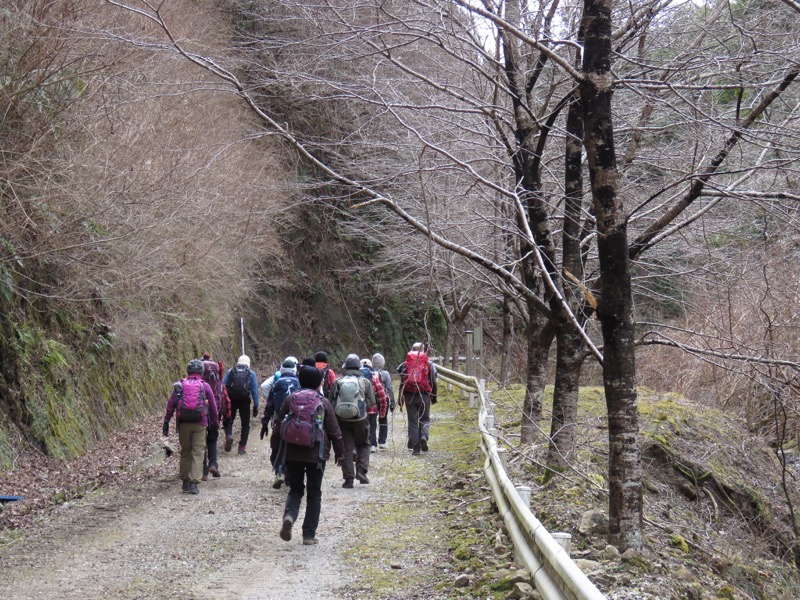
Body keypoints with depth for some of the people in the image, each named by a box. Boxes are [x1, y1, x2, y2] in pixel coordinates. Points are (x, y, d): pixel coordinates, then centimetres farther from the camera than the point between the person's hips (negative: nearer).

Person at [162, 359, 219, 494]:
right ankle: (194, 483, -9)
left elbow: (170, 405, 2)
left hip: (183, 423, 2)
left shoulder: (179, 385, 4)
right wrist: (215, 421, 17)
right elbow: (213, 406, 4)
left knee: (185, 452, 15)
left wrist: (166, 422, 7)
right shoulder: (205, 386, 0)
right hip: (200, 424, -2)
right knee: (198, 453, 0)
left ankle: (185, 481, 20)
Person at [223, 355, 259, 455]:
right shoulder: (251, 373, 7)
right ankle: (242, 447, 8)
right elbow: (255, 390, 1)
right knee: (245, 424, 12)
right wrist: (256, 406, 3)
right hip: (245, 400, 0)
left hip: (231, 400, 0)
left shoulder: (230, 371, 9)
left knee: (228, 420, 15)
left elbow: (223, 387, 3)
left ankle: (229, 435, -14)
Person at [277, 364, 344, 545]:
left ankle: (289, 515, -16)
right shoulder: (324, 402, -4)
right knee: (314, 494, 8)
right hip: (316, 454, -2)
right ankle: (309, 535, 7)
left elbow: (280, 423, 5)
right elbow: (334, 430, -2)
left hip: (293, 453, 2)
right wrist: (339, 452, 8)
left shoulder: (291, 399, 1)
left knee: (295, 489, 15)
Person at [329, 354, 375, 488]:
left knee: (346, 448, 6)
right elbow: (372, 402, -2)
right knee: (363, 445, 19)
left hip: (342, 420, 1)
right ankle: (361, 471, 3)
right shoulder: (365, 382, -4)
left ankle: (348, 478, 4)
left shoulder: (337, 382, -2)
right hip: (360, 420, -1)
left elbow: (330, 402, 1)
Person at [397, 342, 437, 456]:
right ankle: (424, 436, -13)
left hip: (409, 396, 1)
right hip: (424, 395, -1)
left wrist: (401, 399, 9)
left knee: (412, 421, 7)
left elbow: (402, 382, 5)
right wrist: (434, 396, 11)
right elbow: (433, 382, 2)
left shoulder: (405, 364, 5)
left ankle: (415, 447, 4)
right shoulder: (429, 364, 2)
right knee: (425, 419, 15)